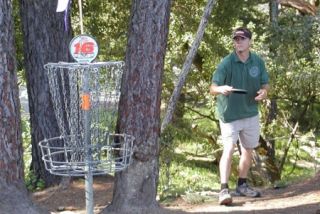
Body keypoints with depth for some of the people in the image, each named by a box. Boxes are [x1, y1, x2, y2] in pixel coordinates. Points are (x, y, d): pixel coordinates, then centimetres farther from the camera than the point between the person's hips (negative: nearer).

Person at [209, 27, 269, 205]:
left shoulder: (258, 61, -2)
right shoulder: (227, 62, -16)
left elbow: (266, 83, 6)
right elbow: (213, 88, -21)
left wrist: (264, 91, -18)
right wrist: (221, 89, -45)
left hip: (251, 112, 5)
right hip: (229, 113, -5)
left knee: (248, 150, 16)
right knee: (229, 149, -16)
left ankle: (242, 185, 32)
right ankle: (224, 189, -19)